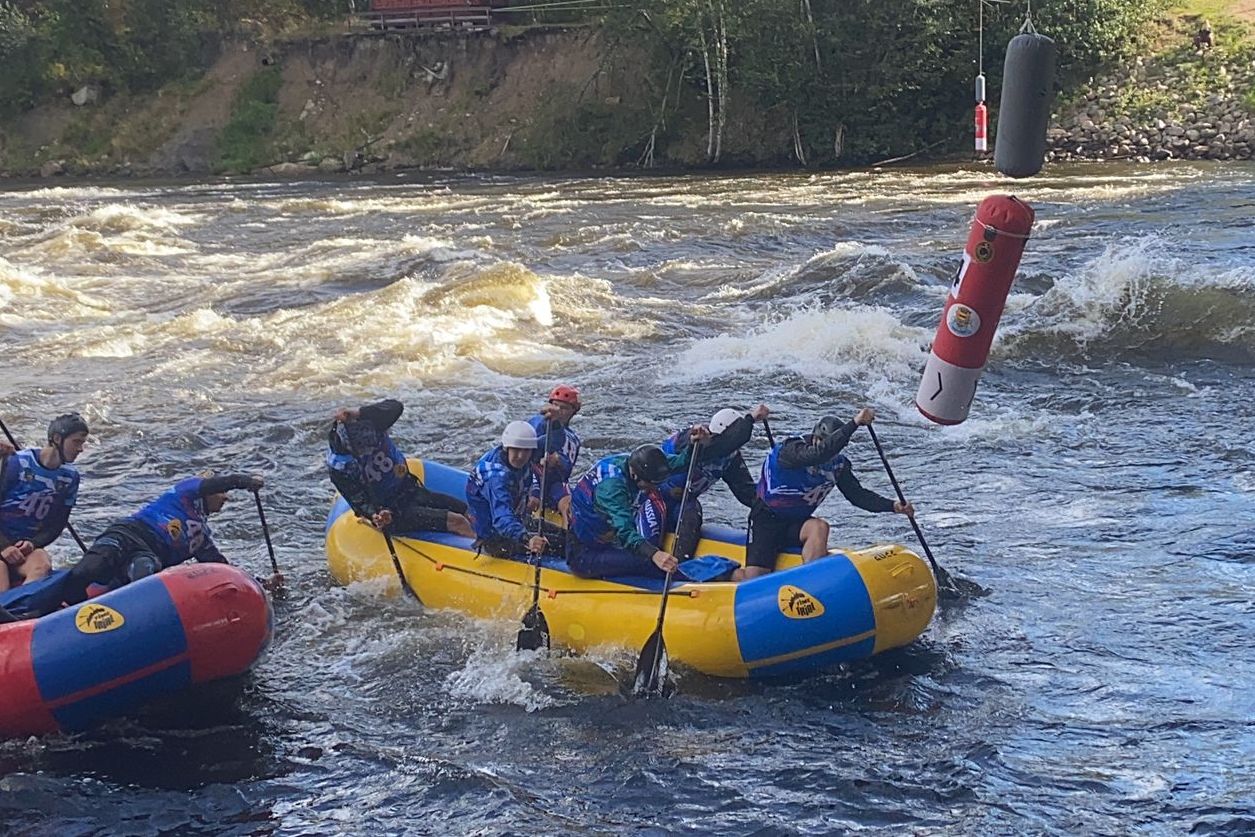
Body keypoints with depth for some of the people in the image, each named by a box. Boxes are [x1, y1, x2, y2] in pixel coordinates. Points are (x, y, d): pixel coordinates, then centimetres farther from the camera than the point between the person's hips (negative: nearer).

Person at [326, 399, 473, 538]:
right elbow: (359, 501, -17)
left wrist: (357, 413, -39)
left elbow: (395, 407, -34)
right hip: (395, 511, -6)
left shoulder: (370, 425, -15)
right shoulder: (337, 465, -23)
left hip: (412, 490, 6)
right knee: (457, 522, -18)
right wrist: (374, 516, -38)